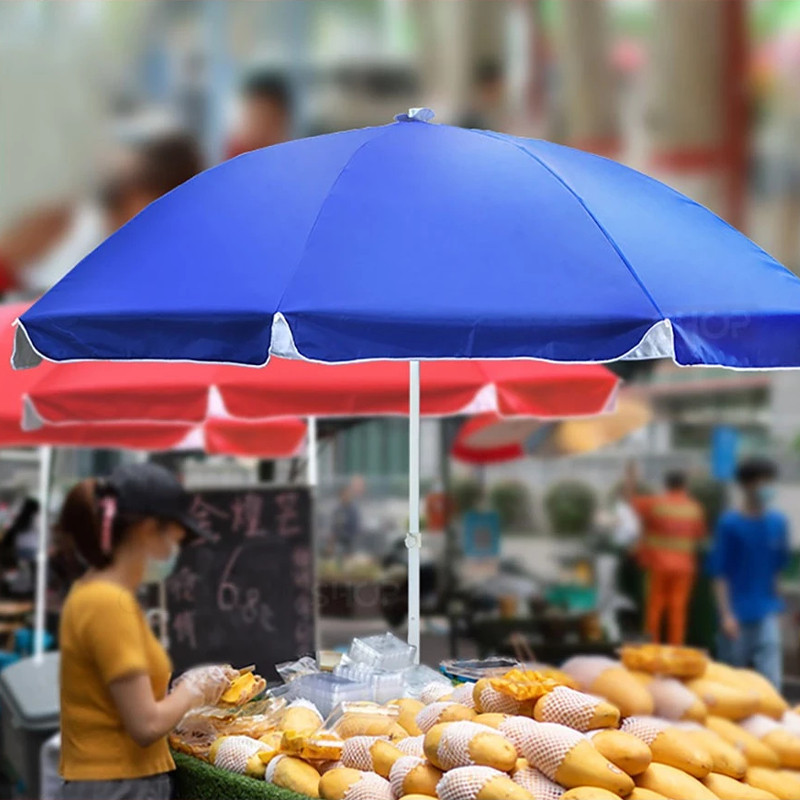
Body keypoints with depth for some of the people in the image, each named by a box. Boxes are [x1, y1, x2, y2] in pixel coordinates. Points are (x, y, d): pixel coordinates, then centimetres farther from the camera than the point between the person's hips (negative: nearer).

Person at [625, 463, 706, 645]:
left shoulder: (656, 503, -6)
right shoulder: (695, 508, 0)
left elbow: (630, 499, 5)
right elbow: (700, 534, 11)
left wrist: (631, 478, 20)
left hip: (658, 564, -1)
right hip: (684, 566, 1)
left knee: (655, 607, 6)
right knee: (678, 609, 3)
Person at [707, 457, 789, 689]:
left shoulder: (777, 522, 4)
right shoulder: (729, 523, -8)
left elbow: (779, 565, 15)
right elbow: (719, 572, -7)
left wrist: (777, 606, 13)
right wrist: (726, 614, -13)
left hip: (767, 614, 3)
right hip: (737, 615, -3)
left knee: (770, 678, -5)